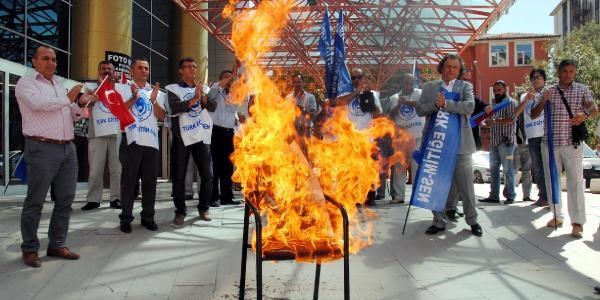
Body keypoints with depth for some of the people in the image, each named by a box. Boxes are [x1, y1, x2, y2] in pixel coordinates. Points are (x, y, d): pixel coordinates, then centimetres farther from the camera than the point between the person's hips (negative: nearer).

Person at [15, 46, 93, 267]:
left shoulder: (59, 85, 22)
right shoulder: (26, 83, 2)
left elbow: (73, 116, 25)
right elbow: (39, 103, -18)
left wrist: (80, 105, 3)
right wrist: (68, 98, -6)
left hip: (67, 148, 7)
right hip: (42, 149, -7)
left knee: (65, 199, 8)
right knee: (35, 201, -1)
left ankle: (57, 245, 17)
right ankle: (30, 249, 9)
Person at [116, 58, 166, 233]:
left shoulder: (156, 92, 16)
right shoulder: (123, 88, 7)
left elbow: (161, 116, 6)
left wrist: (153, 100, -8)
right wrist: (134, 98, -14)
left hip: (151, 141, 3)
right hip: (131, 140, -3)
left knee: (150, 181, 6)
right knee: (128, 180, 0)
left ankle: (148, 217, 14)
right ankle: (126, 218, 6)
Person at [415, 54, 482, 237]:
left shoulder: (465, 86, 6)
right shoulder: (429, 87, 11)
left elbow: (469, 106, -11)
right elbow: (419, 109, 0)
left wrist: (445, 104, -19)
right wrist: (435, 105, -16)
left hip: (459, 143, -2)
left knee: (466, 185, 6)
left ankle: (472, 220, 21)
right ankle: (439, 221, 20)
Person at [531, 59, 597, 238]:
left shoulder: (582, 90, 5)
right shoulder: (547, 91, 9)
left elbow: (594, 109, -8)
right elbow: (533, 115, 7)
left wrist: (585, 115, -31)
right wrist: (543, 101, -12)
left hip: (572, 143, -3)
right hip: (550, 143, 3)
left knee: (575, 182, -5)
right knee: (551, 180, 8)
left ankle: (578, 222, -3)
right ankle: (557, 215, 21)